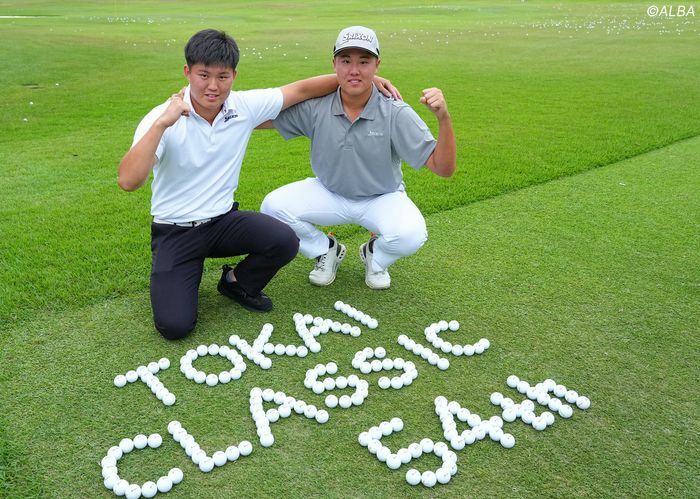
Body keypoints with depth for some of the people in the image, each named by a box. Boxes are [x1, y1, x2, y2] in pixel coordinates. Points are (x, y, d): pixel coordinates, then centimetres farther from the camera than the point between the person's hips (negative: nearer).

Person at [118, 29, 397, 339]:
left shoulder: (246, 107, -7)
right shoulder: (162, 119, -17)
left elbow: (303, 89, 2)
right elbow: (128, 181, -28)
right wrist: (162, 124, -33)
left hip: (223, 220, 4)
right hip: (175, 231, -3)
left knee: (284, 241, -25)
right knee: (174, 325, -18)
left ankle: (237, 283, 8)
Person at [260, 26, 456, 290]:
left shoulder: (396, 113, -20)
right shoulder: (315, 107, -16)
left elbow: (443, 168, -24)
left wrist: (444, 118, -39)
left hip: (382, 198, -2)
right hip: (329, 194, 2)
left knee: (411, 235, -32)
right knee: (273, 206, -20)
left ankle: (374, 256, 7)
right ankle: (327, 251, 9)